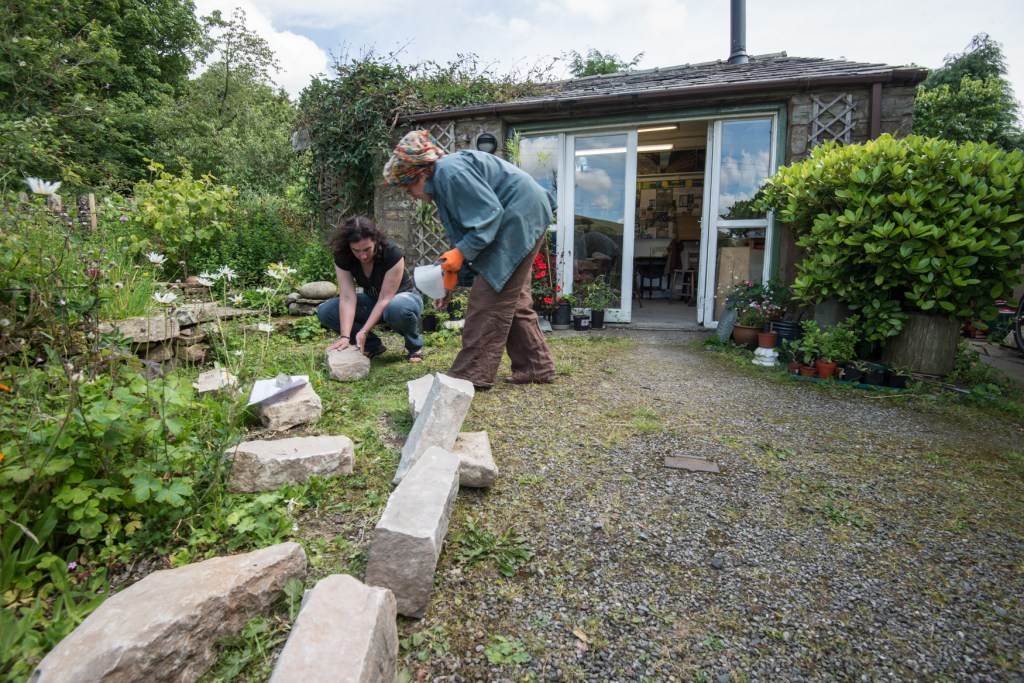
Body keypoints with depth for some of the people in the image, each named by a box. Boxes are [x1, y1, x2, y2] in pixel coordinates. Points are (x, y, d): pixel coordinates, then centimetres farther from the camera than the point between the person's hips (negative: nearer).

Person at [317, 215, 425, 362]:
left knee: (396, 308, -42)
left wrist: (363, 332, -37)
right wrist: (345, 336, -39)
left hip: (404, 297, -4)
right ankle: (372, 345, 0)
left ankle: (415, 346, -11)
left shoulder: (393, 255, -30)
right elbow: (347, 297, -27)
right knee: (325, 311, -17)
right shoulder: (343, 258, -19)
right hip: (372, 300, 4)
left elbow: (385, 299, -31)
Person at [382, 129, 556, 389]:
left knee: (489, 295, -10)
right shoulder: (442, 183, 15)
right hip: (519, 221, 11)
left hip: (520, 218, -11)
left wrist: (461, 253, -20)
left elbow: (490, 211, -22)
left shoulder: (450, 171, -17)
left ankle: (472, 374, -5)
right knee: (513, 298, 12)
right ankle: (536, 366, 19)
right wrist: (450, 279, 12)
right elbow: (463, 232, 17)